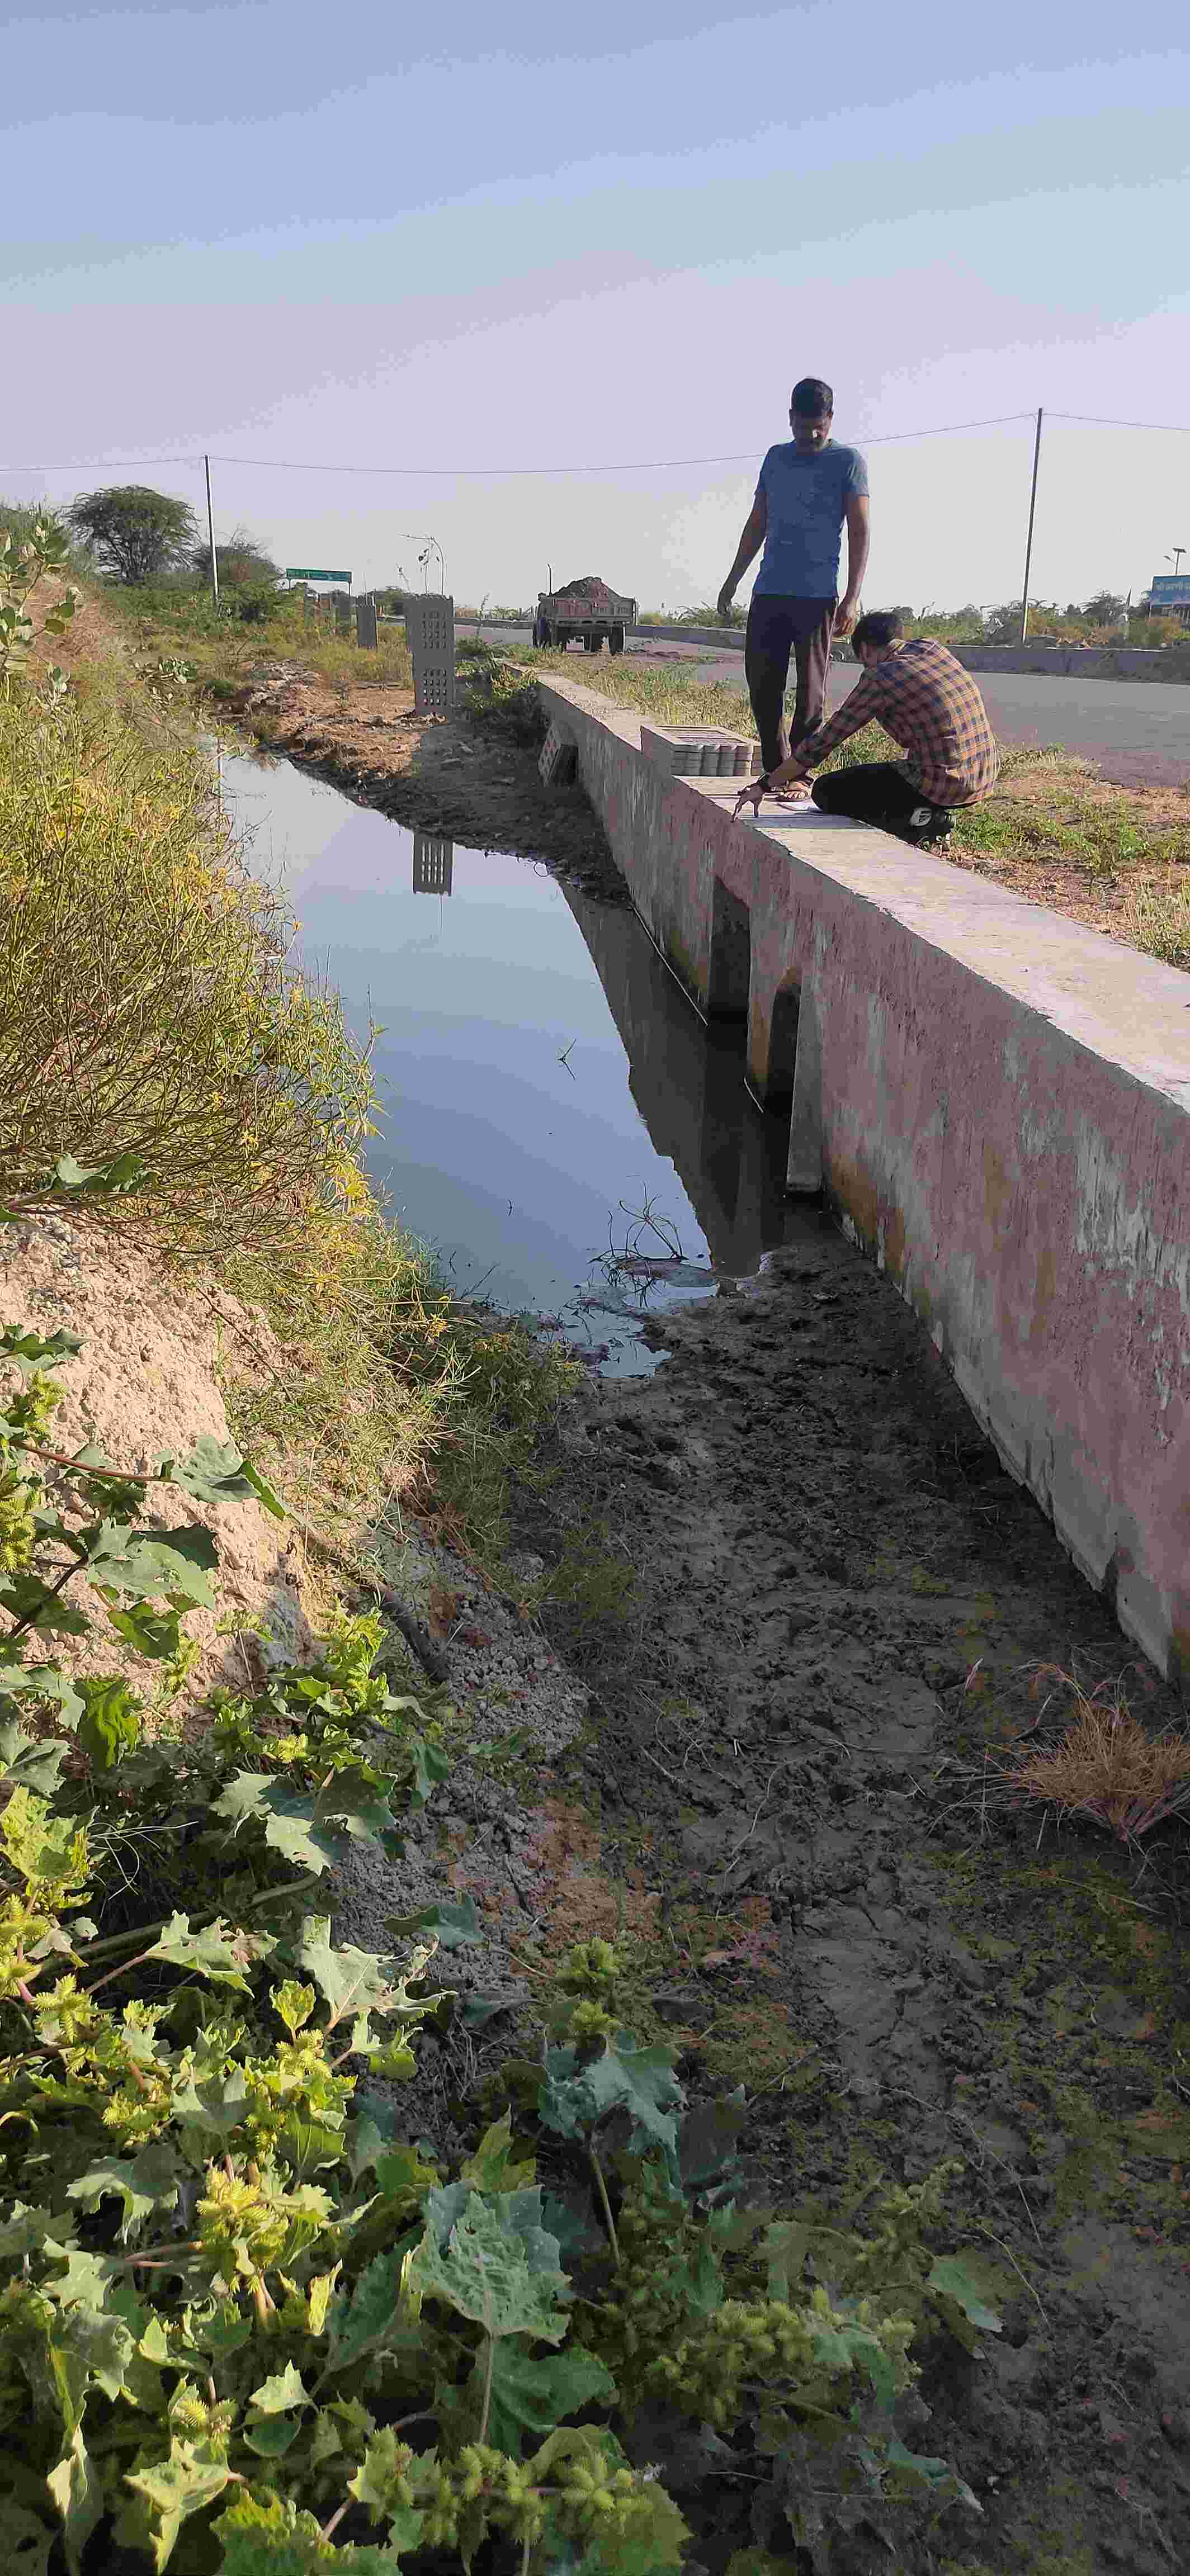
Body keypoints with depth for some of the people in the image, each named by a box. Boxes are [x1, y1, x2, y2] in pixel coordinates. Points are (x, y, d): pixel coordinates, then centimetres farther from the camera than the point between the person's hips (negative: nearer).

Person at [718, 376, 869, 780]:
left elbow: (860, 534, -3)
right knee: (762, 686, 3)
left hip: (817, 595, -5)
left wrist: (852, 598, -13)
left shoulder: (848, 461, 2)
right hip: (768, 593, 5)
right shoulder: (776, 458, 16)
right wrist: (733, 580, 21)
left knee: (810, 692, -5)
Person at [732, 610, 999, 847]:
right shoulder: (933, 647, 10)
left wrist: (765, 785, 3)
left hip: (944, 785, -8)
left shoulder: (880, 677, -9)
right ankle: (929, 816, 14)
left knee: (826, 791, 5)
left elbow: (823, 742, -5)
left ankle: (912, 823, -6)